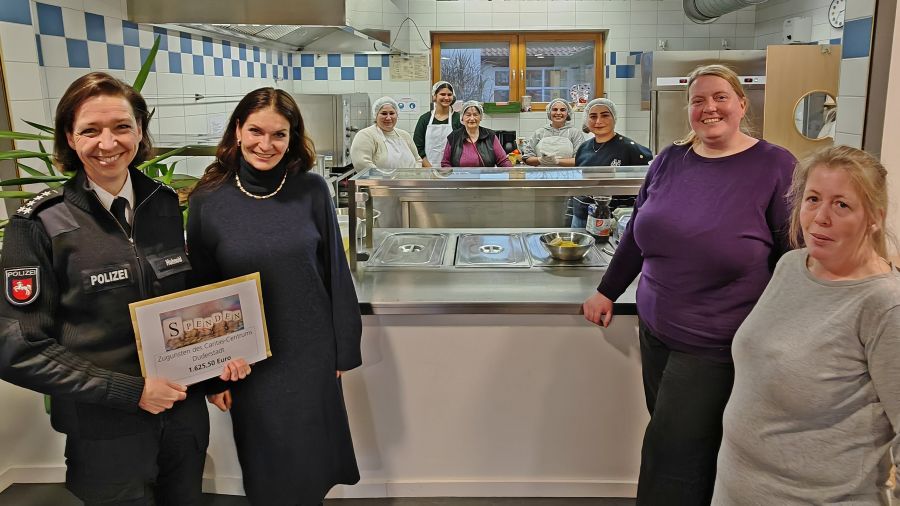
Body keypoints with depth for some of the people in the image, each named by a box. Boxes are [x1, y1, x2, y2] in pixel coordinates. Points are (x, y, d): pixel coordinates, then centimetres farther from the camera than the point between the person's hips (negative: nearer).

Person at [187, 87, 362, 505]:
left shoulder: (312, 191, -7)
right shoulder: (208, 201, -7)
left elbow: (336, 272, -2)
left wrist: (344, 349, 0)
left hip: (312, 354, 0)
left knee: (312, 463, 15)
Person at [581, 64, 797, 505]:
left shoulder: (775, 167, -9)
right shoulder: (670, 160, 4)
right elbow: (638, 232, 14)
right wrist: (607, 291, 16)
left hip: (714, 345, -5)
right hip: (655, 331, 5)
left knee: (672, 453, 0)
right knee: (671, 447, 16)